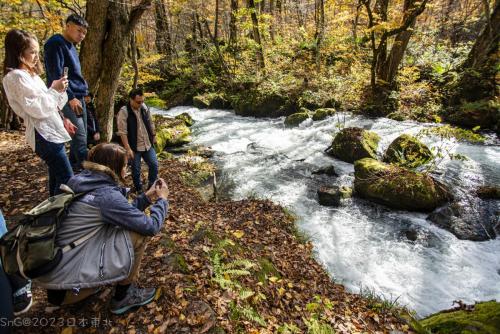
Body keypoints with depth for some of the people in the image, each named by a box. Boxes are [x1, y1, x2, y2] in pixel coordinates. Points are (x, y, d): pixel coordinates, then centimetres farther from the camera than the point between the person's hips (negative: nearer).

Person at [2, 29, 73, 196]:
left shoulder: (30, 74, 17)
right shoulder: (16, 76, -12)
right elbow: (37, 109, -19)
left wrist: (58, 90, 3)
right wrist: (54, 89, -11)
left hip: (50, 131, 10)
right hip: (43, 135, -10)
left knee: (57, 176, 14)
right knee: (67, 179, -13)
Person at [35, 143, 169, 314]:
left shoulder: (83, 181, 6)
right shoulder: (107, 194, -19)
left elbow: (125, 213, 17)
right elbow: (150, 226, -14)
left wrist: (147, 196, 14)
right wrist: (162, 199, 1)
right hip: (65, 273, -9)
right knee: (138, 231, -9)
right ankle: (124, 295, 10)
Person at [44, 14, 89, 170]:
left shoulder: (71, 46, 20)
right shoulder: (56, 43, -8)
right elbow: (56, 75, -16)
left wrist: (82, 93, 17)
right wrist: (70, 97, -20)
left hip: (78, 97, 9)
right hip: (67, 99, -9)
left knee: (80, 136, 11)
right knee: (80, 137, -16)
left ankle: (74, 167, 21)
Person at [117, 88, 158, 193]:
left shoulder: (144, 108, -1)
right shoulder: (124, 112, -18)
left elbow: (150, 124, 14)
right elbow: (122, 132, -19)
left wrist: (153, 136, 19)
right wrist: (128, 149, -21)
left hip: (148, 144, 5)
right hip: (134, 147, -5)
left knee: (154, 165, 8)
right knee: (136, 170, 8)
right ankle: (139, 189, 28)